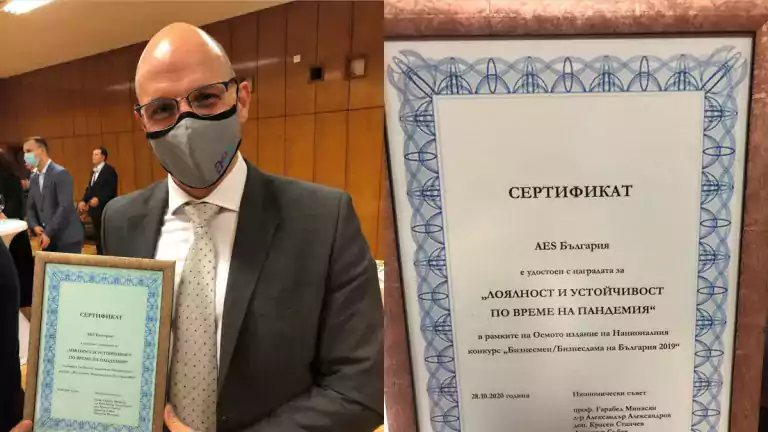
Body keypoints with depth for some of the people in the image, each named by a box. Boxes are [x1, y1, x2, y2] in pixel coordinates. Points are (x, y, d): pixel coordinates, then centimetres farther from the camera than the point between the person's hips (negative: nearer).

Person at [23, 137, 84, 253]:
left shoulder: (61, 173, -11)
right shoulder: (34, 179, 14)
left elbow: (65, 206, -20)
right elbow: (30, 208, 18)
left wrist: (48, 233, -19)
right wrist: (35, 226, -3)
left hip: (67, 239, -7)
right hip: (48, 239, 8)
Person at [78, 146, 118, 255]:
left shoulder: (109, 170, -8)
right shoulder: (94, 171, 18)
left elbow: (112, 189, -17)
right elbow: (90, 187, 18)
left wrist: (98, 199, -25)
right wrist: (83, 201, 2)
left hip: (105, 209, -8)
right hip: (95, 209, 8)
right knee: (97, 236, 13)